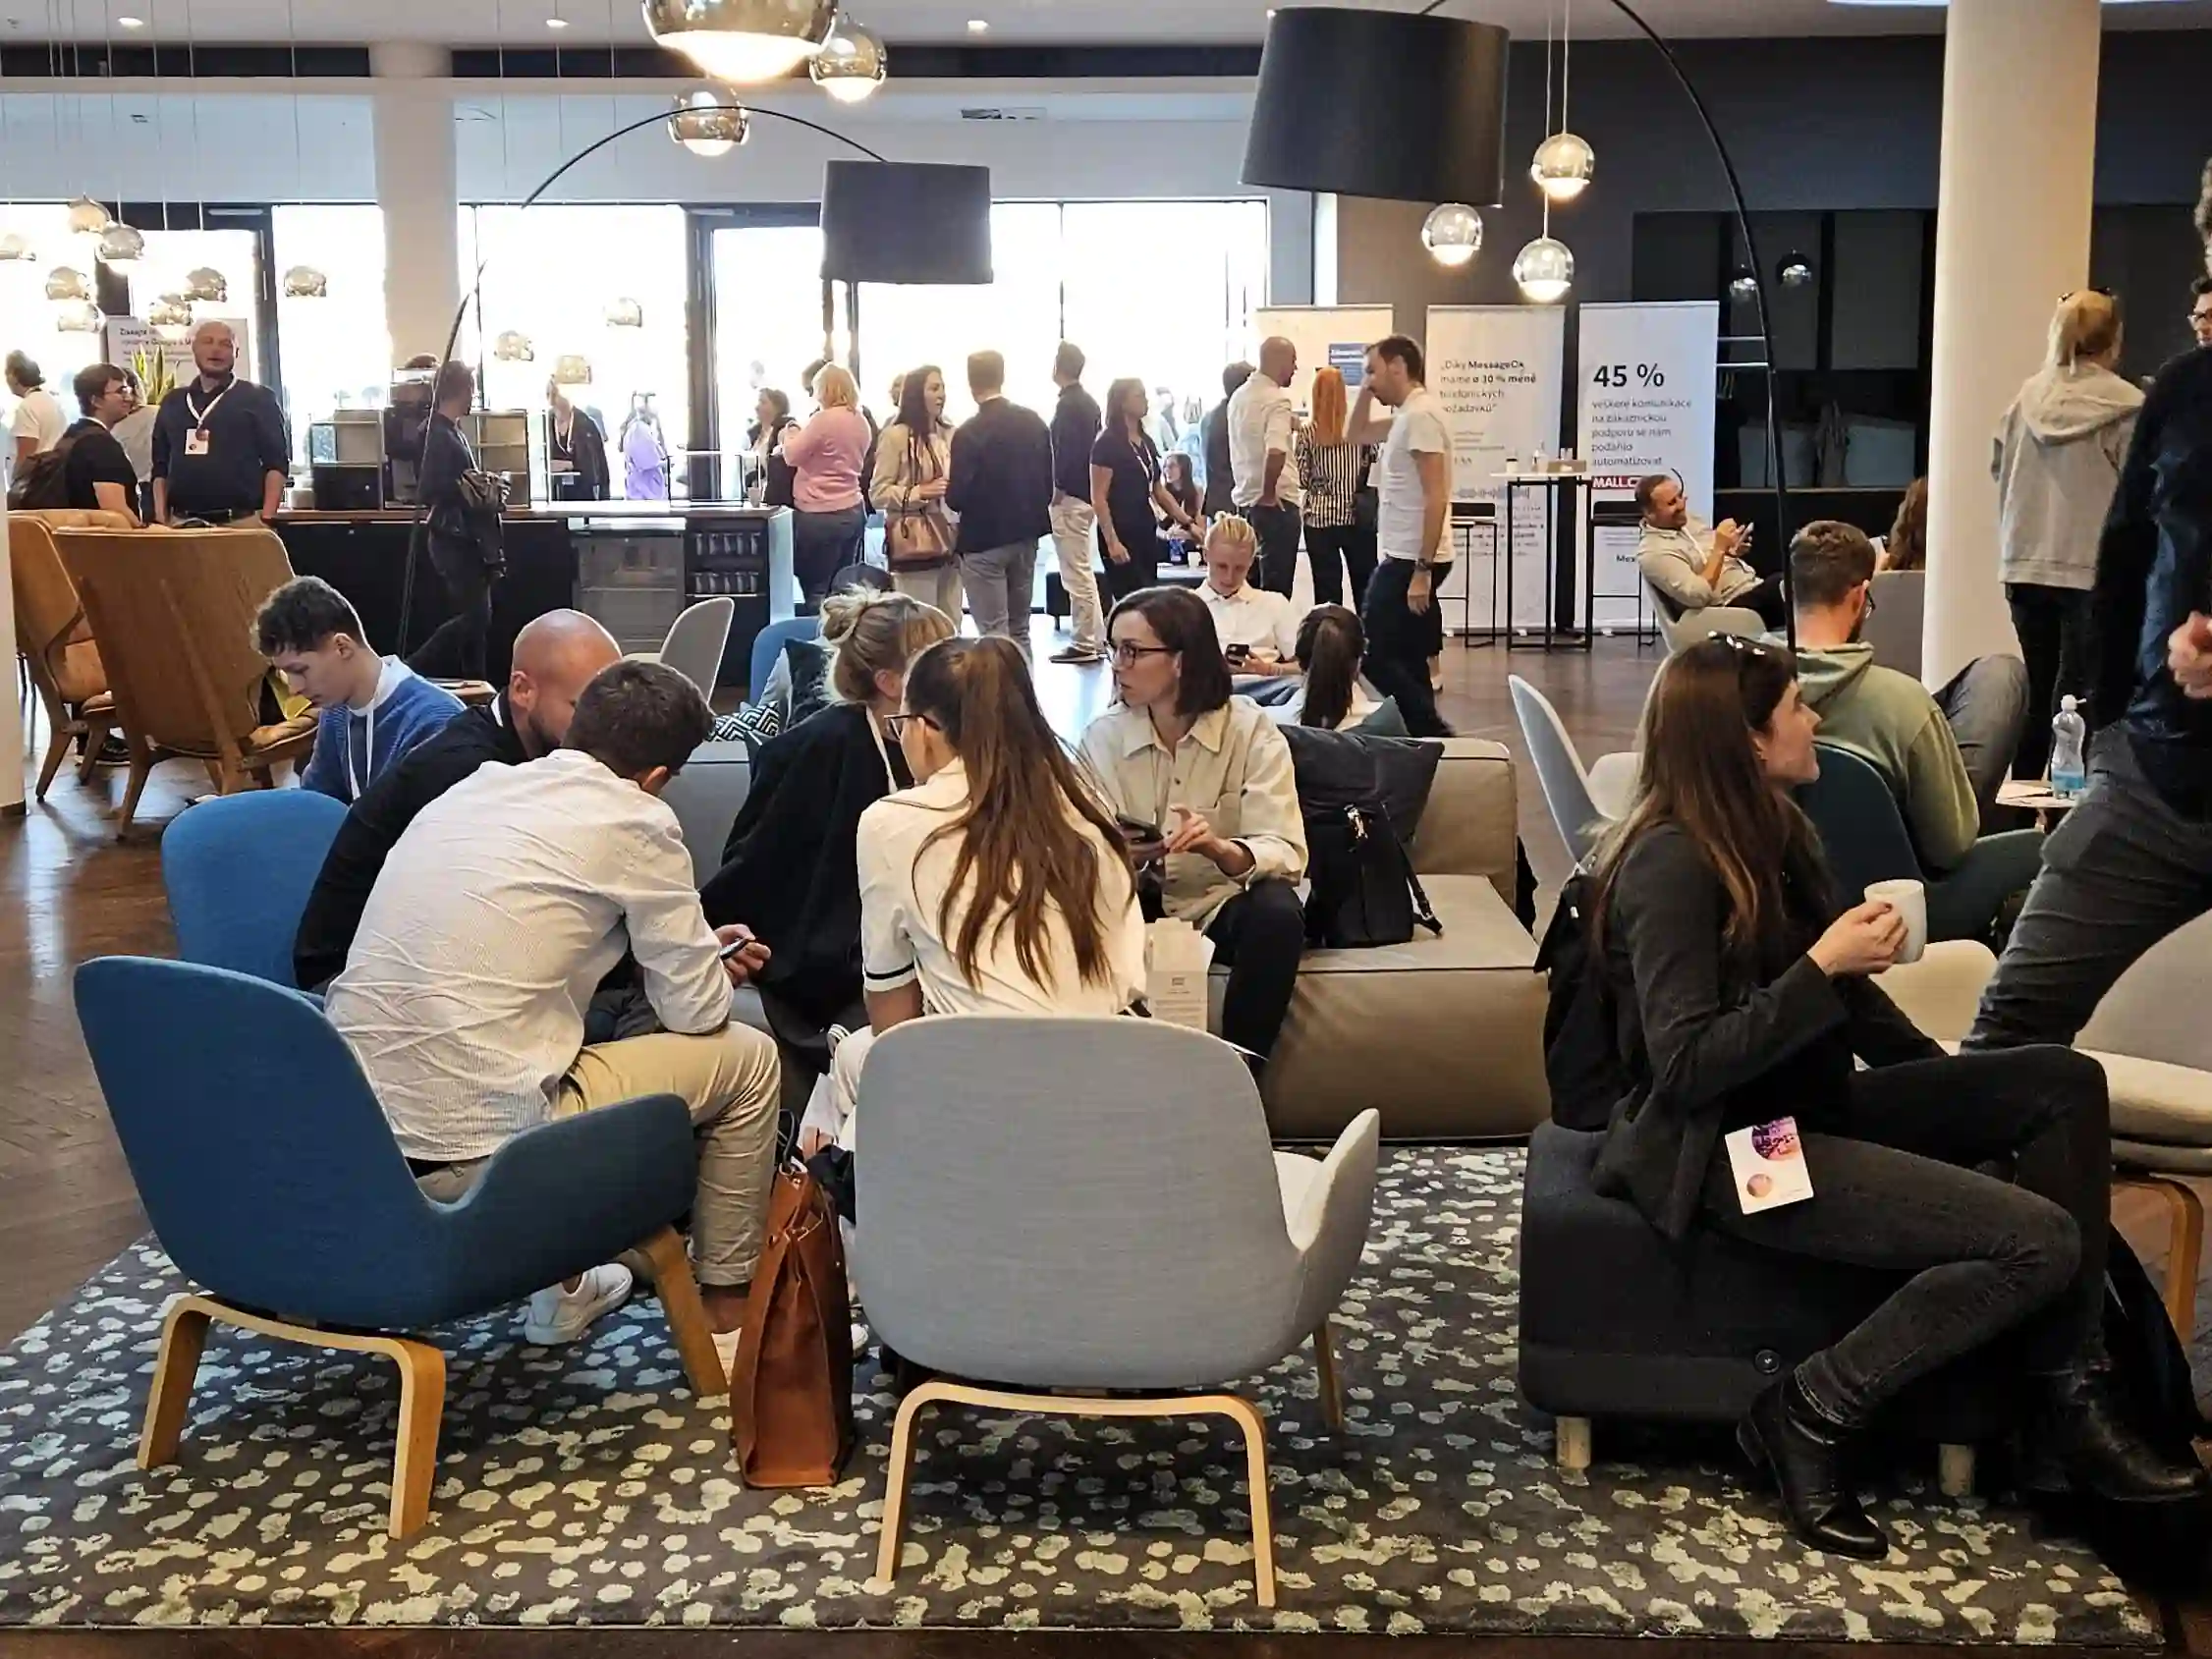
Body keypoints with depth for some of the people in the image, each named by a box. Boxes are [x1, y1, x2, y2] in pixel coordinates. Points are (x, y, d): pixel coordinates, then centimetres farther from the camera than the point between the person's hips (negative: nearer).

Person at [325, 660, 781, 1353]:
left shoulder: (474, 787, 14)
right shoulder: (634, 820, -6)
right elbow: (695, 1008, 0)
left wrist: (694, 952, 30)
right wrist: (713, 969, 23)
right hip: (475, 1154, -7)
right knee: (745, 1057, 11)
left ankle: (560, 1283, 39)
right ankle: (725, 1311, 23)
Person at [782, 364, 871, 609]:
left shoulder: (823, 419, -14)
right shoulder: (861, 422, 10)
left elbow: (792, 456, -7)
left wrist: (790, 436, 13)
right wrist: (802, 436, 24)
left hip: (821, 515, -8)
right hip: (853, 511, 8)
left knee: (817, 591, -3)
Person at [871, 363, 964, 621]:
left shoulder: (949, 434, 11)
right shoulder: (896, 435, -4)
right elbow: (878, 493, -6)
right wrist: (920, 492, -16)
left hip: (949, 540, 6)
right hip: (915, 544, -5)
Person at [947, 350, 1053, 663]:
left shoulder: (969, 433, -17)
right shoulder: (1034, 422, 0)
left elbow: (957, 498, -17)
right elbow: (1048, 481, 4)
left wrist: (950, 494, 4)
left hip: (984, 539, -6)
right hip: (1026, 535, 6)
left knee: (995, 635, -1)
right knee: (1019, 631, 15)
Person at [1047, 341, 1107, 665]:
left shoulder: (1067, 405, -15)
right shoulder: (1090, 403, 13)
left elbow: (1065, 453, -22)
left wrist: (1057, 490, -14)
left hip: (1069, 497, -10)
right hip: (1087, 496, 10)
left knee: (1076, 574, -5)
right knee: (1083, 571, 16)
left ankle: (1085, 644, -2)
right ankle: (1096, 639, 18)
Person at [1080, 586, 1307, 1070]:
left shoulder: (1252, 731, -10)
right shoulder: (1102, 738, -3)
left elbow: (1286, 853, -19)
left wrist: (1219, 849, -40)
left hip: (1225, 906, -1)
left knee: (1278, 912, -34)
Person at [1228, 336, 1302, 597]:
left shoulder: (1239, 397, 10)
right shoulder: (1277, 399, -16)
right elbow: (1276, 451, -29)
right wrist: (1268, 493, -19)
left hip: (1244, 499, 8)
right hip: (1276, 503, -8)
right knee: (1276, 587, -4)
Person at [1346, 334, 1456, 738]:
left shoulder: (1420, 415, -17)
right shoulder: (1409, 414, 14)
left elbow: (1436, 498, -23)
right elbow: (1354, 434, 30)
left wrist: (1422, 570, -25)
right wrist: (1365, 392, 13)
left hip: (1412, 560, -10)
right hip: (1405, 557, 10)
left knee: (1373, 655, -8)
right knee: (1403, 658, 13)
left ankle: (1433, 733, -7)